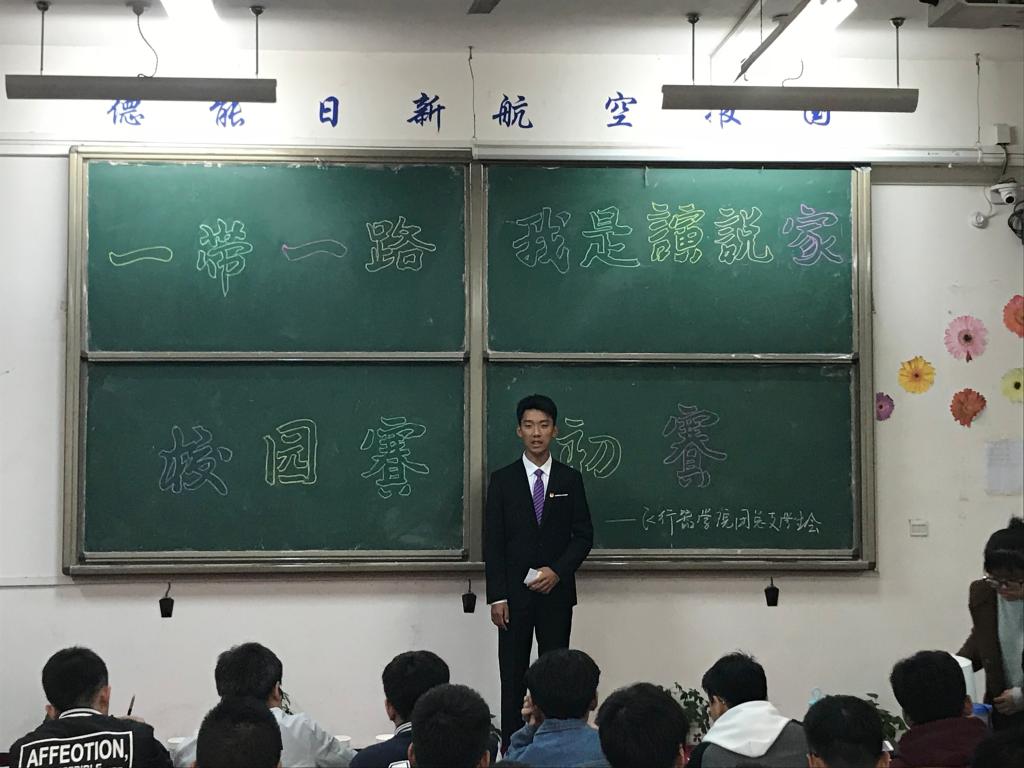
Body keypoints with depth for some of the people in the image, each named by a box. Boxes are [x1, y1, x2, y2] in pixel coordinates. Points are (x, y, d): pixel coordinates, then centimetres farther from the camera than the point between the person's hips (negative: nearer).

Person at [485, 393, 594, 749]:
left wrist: (558, 571, -11)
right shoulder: (502, 480, 2)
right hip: (514, 593, -1)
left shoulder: (570, 479, 5)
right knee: (513, 677, 1)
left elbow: (584, 535, 4)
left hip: (556, 592, 1)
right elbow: (492, 541, -1)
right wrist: (497, 596, -7)